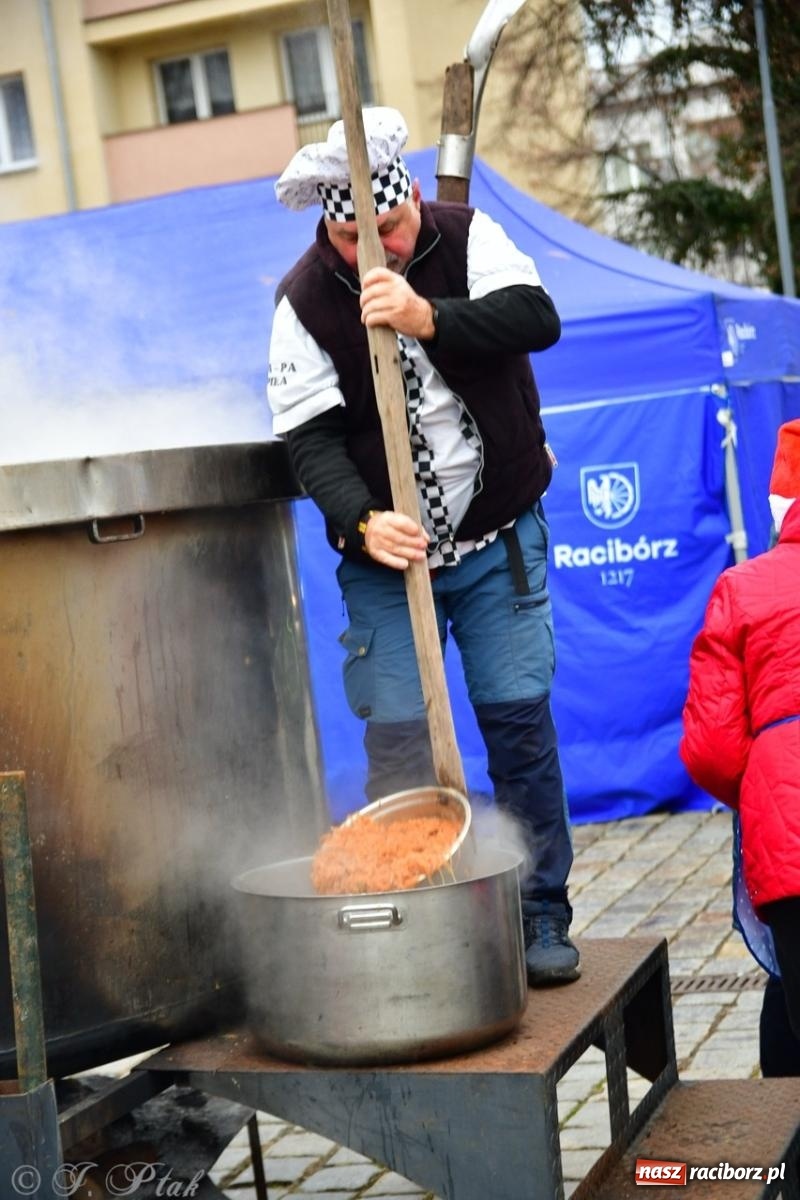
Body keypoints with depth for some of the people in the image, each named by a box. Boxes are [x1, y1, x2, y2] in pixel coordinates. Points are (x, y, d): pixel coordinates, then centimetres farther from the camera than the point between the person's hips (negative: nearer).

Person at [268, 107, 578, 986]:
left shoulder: (467, 238, -5)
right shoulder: (304, 301, -9)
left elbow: (537, 317, -21)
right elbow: (312, 440, -14)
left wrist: (428, 317, -36)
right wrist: (361, 522, -31)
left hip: (498, 539, 1)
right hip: (383, 554, 0)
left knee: (519, 717, 0)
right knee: (396, 739, -3)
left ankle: (541, 920, 12)